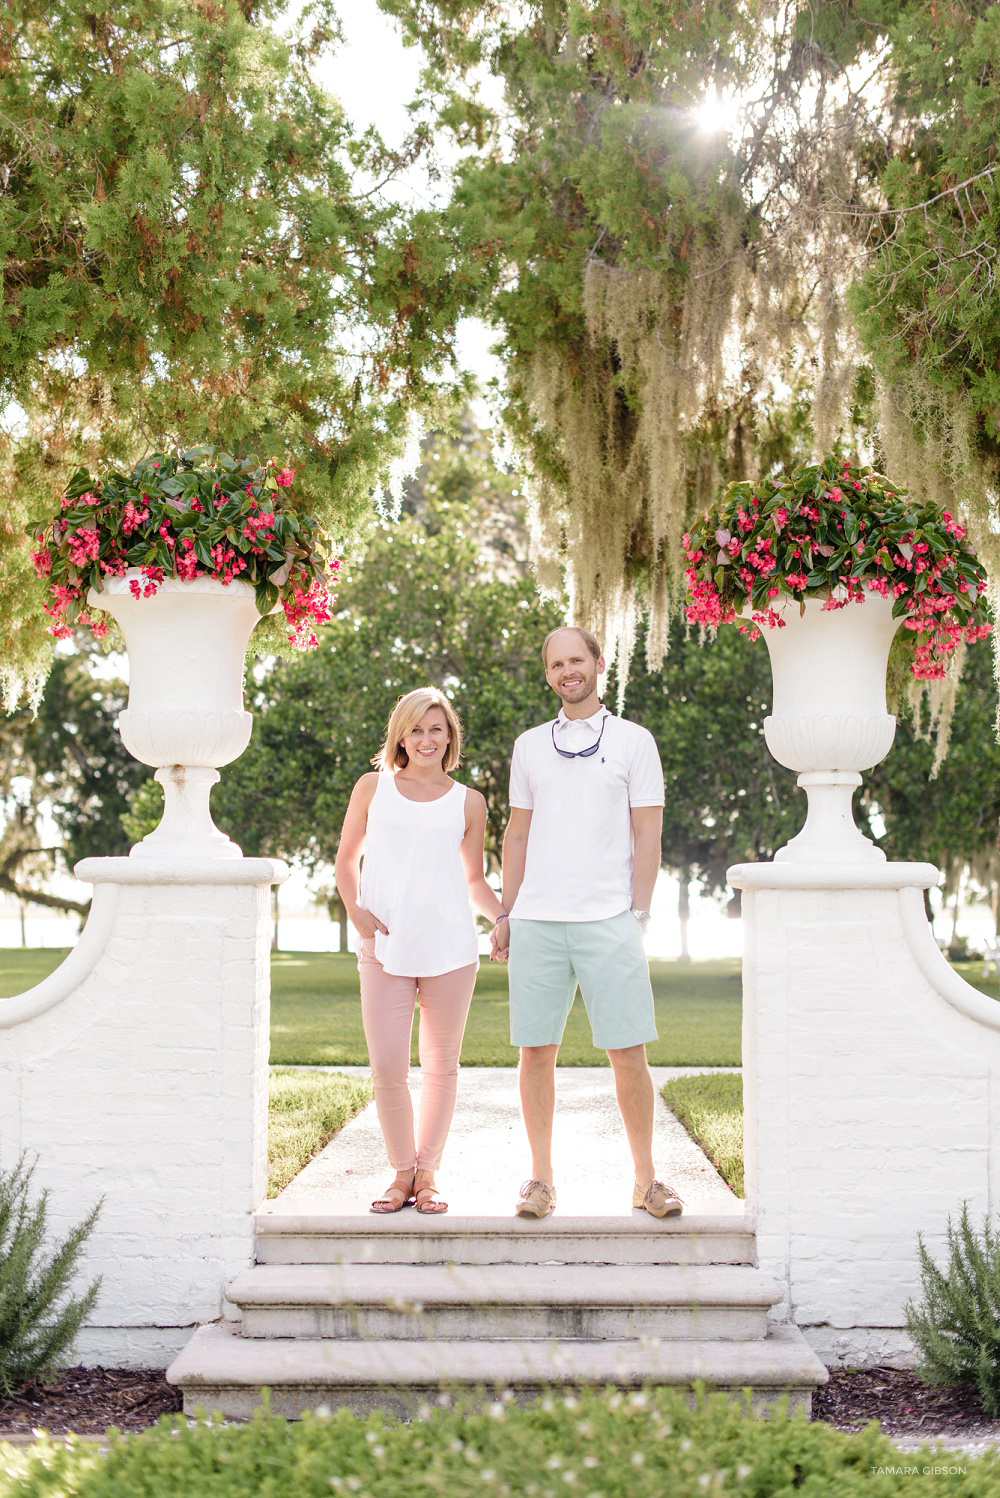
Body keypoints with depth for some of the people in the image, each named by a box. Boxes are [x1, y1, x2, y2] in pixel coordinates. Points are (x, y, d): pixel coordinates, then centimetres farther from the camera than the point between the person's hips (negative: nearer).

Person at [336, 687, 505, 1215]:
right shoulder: (373, 788, 11)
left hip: (449, 949, 1)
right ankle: (402, 1174, 14)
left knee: (440, 1067, 7)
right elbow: (346, 860, 17)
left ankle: (428, 1175, 21)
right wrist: (355, 912, 0)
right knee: (387, 1070, -5)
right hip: (384, 950, -1)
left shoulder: (467, 802, 11)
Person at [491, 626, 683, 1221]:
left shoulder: (634, 741, 7)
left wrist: (638, 916, -4)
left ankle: (646, 1178, 8)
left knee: (628, 1052, -4)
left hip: (608, 920, -3)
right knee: (537, 1050, 2)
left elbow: (647, 836, 4)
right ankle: (541, 1178, 12)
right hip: (536, 920, 3)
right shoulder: (530, 746, 16)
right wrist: (505, 914, 11)